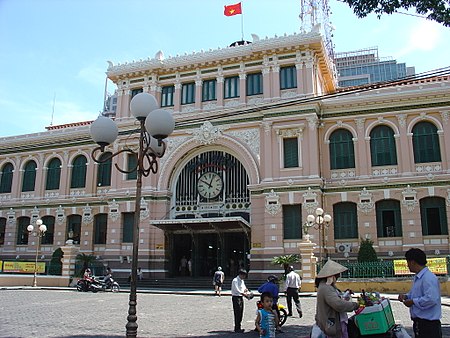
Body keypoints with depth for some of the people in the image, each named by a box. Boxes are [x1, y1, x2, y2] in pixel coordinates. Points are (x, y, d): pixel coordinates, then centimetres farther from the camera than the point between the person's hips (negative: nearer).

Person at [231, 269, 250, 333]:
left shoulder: (242, 281, 14)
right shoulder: (235, 280, -15)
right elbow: (237, 290, -23)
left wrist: (246, 289, -2)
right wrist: (244, 294, -31)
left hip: (241, 297, 9)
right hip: (236, 297, -9)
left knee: (241, 313, 11)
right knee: (237, 313, -6)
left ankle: (239, 327, 20)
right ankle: (237, 328, 0)